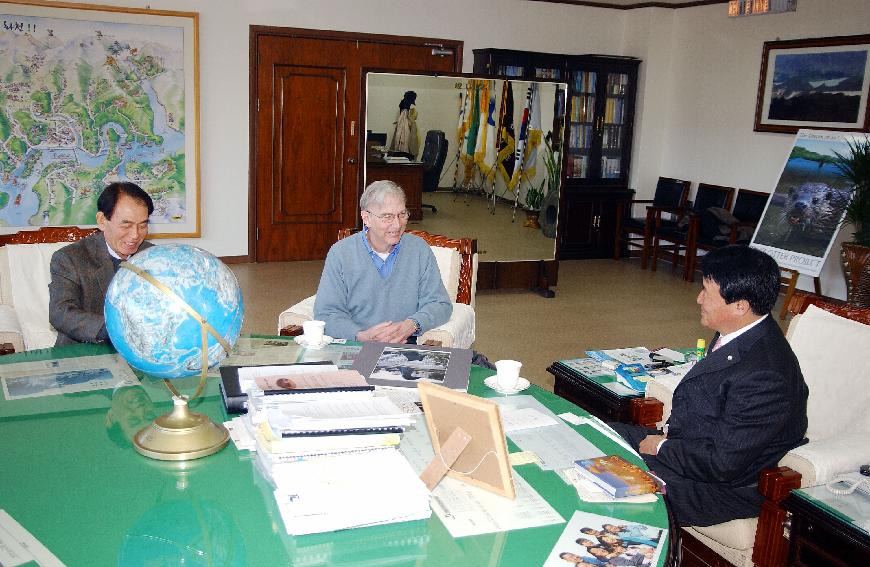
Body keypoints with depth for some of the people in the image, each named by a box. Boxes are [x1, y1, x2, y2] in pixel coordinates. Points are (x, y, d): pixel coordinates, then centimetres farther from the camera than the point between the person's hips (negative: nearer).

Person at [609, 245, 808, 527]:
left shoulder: (763, 377, -32)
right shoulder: (738, 335, -3)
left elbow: (724, 464, -28)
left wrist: (662, 448, -15)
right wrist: (670, 430, 1)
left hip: (729, 487, -9)